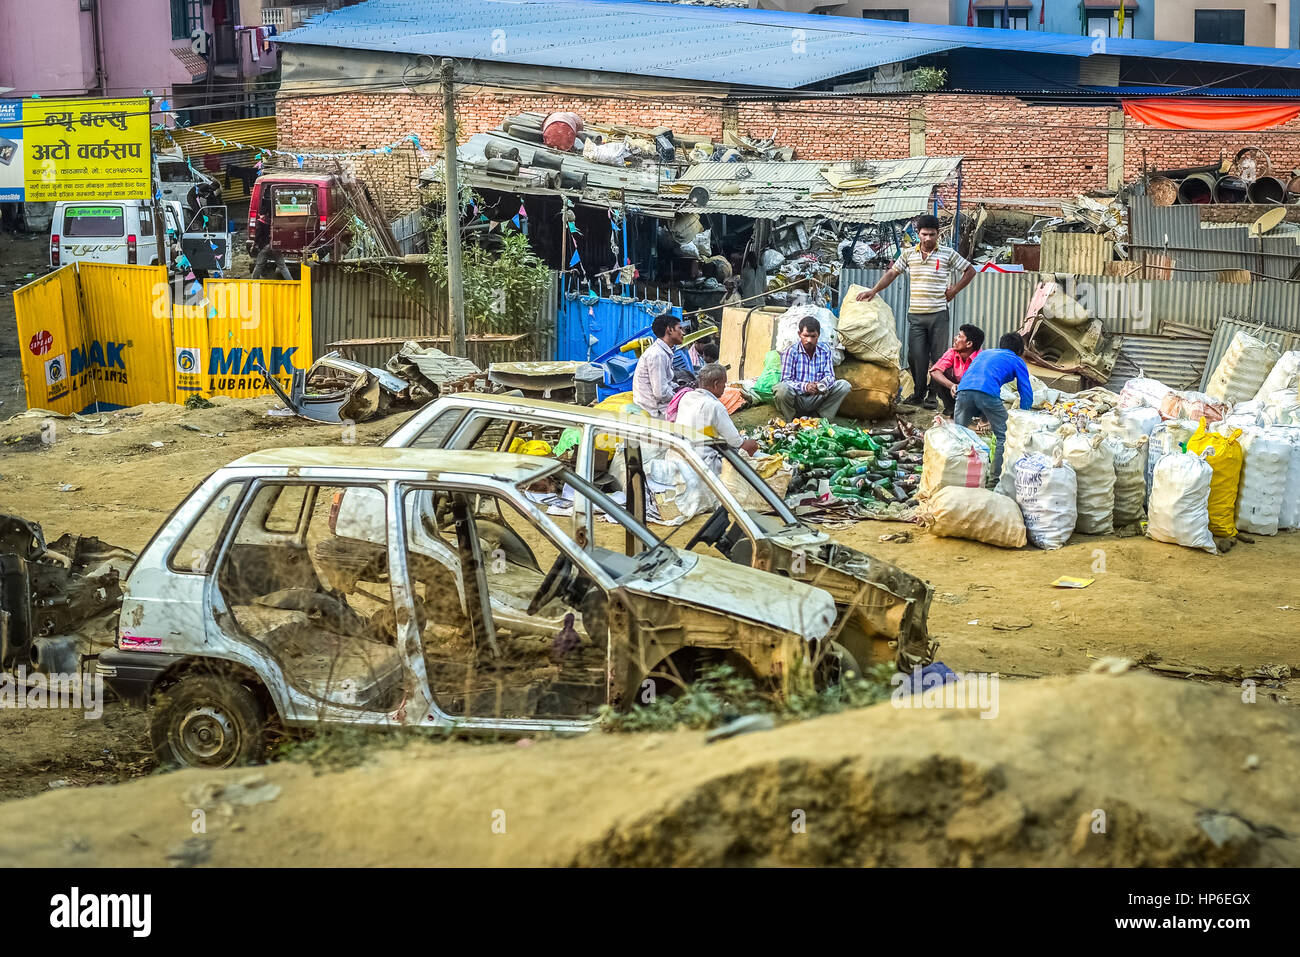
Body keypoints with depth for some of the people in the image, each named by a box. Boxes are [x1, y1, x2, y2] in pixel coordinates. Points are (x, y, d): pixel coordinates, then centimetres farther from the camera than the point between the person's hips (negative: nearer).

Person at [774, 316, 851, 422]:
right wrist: (804, 386, -32)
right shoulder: (791, 352, -6)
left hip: (816, 399, 4)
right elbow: (786, 380, -12)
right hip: (797, 399, -4)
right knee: (782, 388, -37)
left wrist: (822, 384, -24)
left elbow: (830, 376, 2)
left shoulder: (825, 352, 7)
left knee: (844, 385, -13)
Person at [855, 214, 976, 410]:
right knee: (916, 356, 0)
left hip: (938, 314, -2)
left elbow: (970, 271, 9)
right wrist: (874, 290, 5)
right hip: (916, 315, 2)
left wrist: (954, 290, 2)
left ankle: (932, 394, 8)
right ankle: (918, 393, 13)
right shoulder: (908, 254, 9)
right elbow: (892, 273, 14)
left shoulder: (948, 254, 2)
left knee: (938, 356, -1)